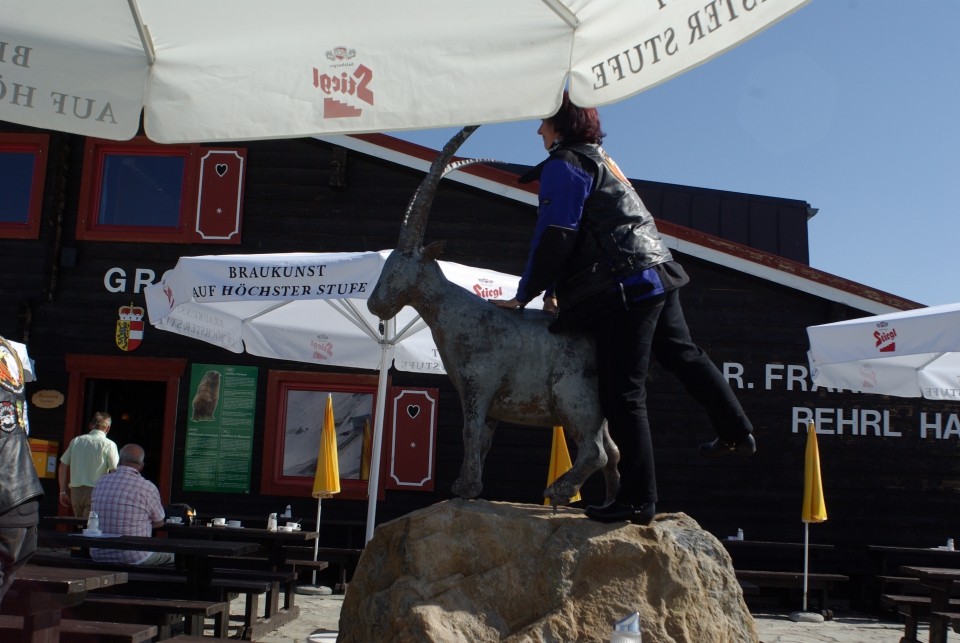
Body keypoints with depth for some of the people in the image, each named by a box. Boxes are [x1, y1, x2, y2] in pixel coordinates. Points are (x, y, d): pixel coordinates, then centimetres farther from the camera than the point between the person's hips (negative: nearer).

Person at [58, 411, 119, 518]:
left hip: (75, 491, 4)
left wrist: (63, 492, 18)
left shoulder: (76, 441, 10)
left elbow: (63, 466, 12)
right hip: (95, 492, -4)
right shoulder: (109, 444, -4)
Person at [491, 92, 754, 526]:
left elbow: (554, 237, -13)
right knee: (682, 355, 27)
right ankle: (737, 432, 39)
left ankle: (638, 501, -4)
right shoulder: (600, 159, 24)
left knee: (623, 395, -7)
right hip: (659, 276, 10)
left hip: (626, 287, -10)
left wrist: (524, 294, -5)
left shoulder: (564, 165, -6)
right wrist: (555, 290, 23)